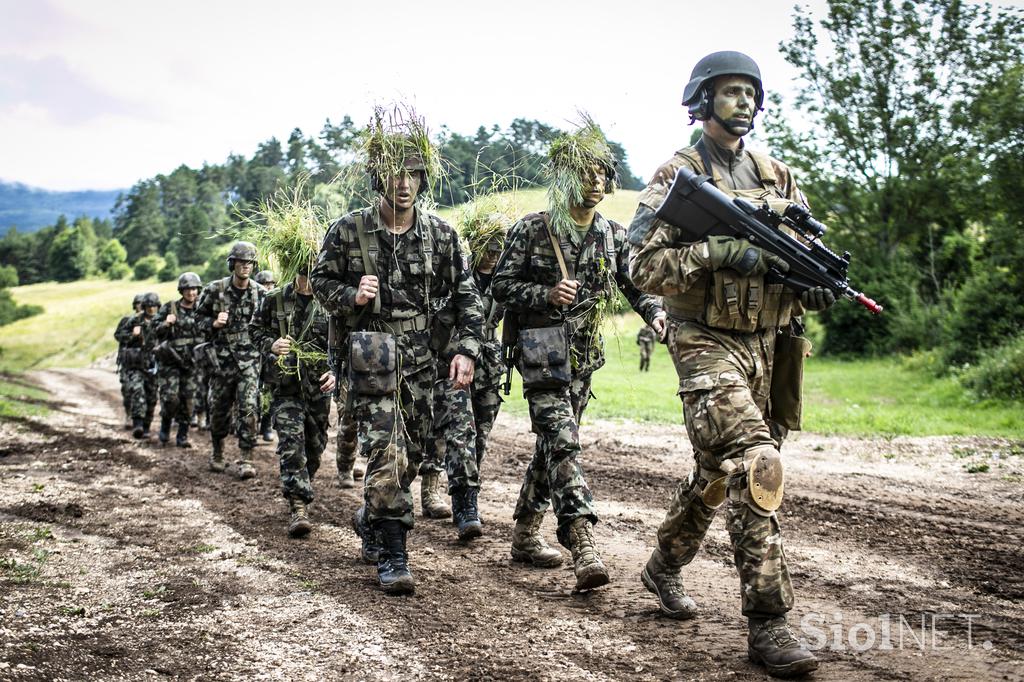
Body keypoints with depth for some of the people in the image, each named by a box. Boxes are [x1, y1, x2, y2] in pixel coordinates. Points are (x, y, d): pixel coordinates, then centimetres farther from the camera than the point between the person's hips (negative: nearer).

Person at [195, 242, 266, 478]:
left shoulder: (261, 293, 2)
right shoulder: (215, 290, -2)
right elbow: (199, 317, 6)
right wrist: (214, 323, -12)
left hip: (250, 360, 0)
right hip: (222, 358, 0)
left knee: (249, 408, -12)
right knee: (219, 408, 10)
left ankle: (245, 460, -8)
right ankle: (217, 453, 32)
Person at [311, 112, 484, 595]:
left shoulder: (440, 234, 1)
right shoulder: (349, 231, -5)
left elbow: (466, 295, 6)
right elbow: (321, 281, 6)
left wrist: (467, 350, -4)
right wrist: (351, 296, -15)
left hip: (421, 361, 4)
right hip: (370, 361, -3)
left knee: (409, 455, 14)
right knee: (386, 455, -11)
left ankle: (369, 521, 39)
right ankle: (392, 556, -3)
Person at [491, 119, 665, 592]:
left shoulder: (614, 236, 8)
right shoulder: (532, 231, -6)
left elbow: (635, 283, 14)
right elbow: (501, 286, -4)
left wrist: (654, 312, -6)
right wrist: (546, 294, -19)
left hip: (585, 355, 6)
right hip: (543, 352, -6)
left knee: (552, 444, 13)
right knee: (562, 442, -17)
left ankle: (526, 535, 26)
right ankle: (582, 546, -24)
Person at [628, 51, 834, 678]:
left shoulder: (778, 176, 14)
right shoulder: (677, 175, -2)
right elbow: (645, 265, -11)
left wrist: (820, 286, -6)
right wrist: (722, 251, -22)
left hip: (769, 345, 6)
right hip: (709, 344, -6)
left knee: (717, 473, 16)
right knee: (757, 465, -21)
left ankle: (665, 567, 38)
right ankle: (768, 623, -14)